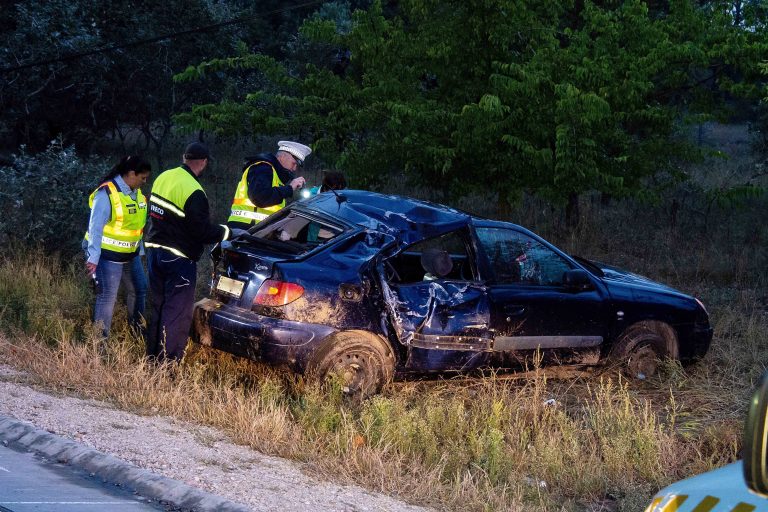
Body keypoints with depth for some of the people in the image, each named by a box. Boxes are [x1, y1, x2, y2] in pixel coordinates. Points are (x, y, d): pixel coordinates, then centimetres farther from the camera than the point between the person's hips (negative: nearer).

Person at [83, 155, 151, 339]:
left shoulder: (136, 193, 6)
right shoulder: (106, 194, -21)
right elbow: (95, 227, -24)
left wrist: (139, 248, 20)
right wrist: (93, 259, -28)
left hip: (130, 254, 9)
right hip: (109, 255, -9)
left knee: (142, 289, 16)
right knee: (108, 297, -4)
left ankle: (138, 329, 32)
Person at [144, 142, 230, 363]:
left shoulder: (163, 177, 4)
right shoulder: (194, 192, -22)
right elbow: (202, 231, -20)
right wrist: (224, 232, -2)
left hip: (155, 250, 8)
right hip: (178, 258, -8)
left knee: (158, 307, 19)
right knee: (178, 313, 0)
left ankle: (153, 357, 26)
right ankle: (168, 362, 0)